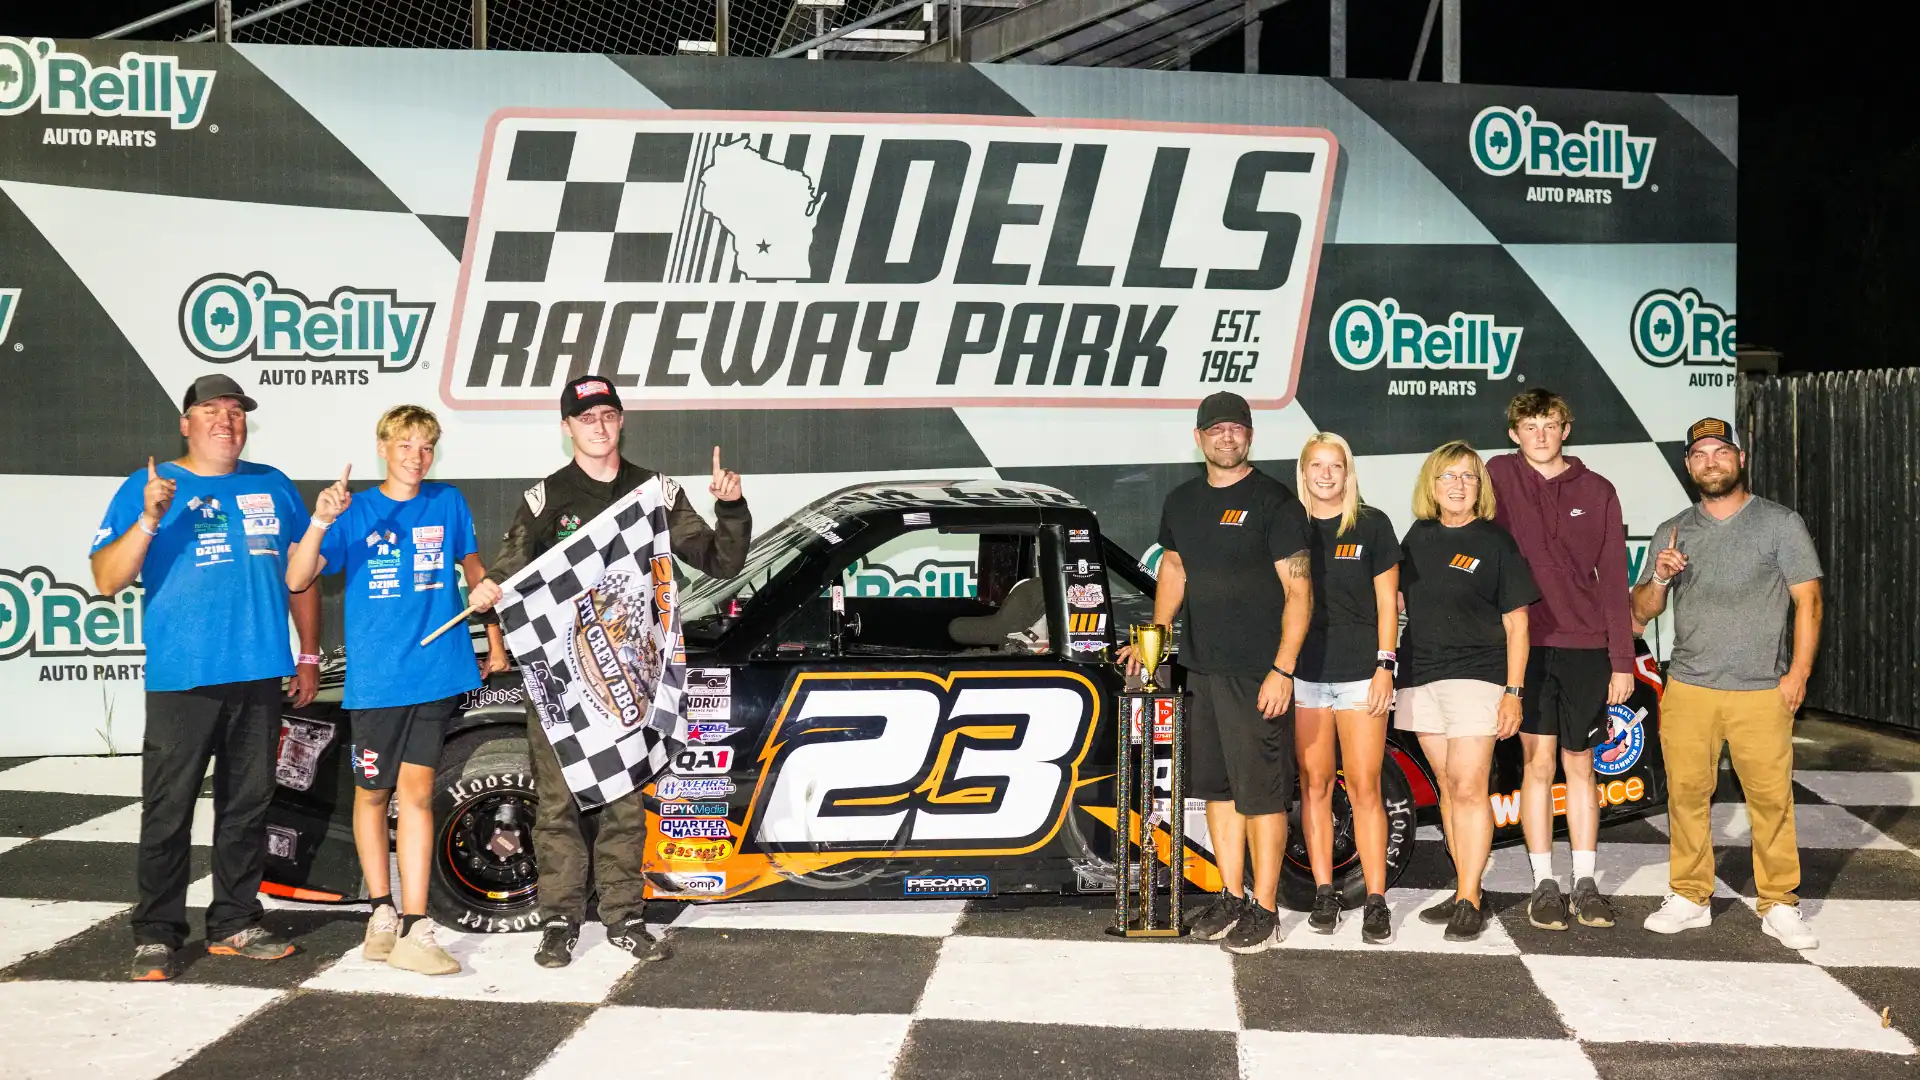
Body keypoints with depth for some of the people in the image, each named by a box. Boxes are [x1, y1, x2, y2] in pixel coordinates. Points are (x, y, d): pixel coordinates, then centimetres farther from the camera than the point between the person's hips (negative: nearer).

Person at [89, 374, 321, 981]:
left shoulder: (273, 487, 13)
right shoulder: (146, 488, 2)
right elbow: (106, 580, -6)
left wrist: (309, 655, 13)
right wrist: (149, 520, -20)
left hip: (260, 678, 4)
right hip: (181, 679, -4)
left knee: (247, 808, 11)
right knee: (168, 813, -2)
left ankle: (235, 925, 21)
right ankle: (157, 936, 8)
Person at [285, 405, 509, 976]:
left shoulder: (447, 504, 4)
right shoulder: (356, 512, -1)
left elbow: (473, 569, 19)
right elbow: (298, 579, -11)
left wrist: (495, 638, 19)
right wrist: (320, 522, -27)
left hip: (436, 672, 0)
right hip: (374, 678, 0)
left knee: (416, 792, -2)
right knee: (373, 793, 12)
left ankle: (413, 931, -2)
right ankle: (382, 912, 26)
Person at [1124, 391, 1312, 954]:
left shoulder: (1274, 501, -8)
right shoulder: (1182, 502, 12)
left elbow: (1298, 592, -11)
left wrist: (1282, 670, -17)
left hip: (1258, 674, -7)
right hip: (1203, 669, 7)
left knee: (1262, 793, -3)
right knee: (1216, 786, 13)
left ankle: (1264, 912, 5)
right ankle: (1231, 899, 24)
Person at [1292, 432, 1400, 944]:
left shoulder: (1372, 525, 3)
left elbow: (1387, 602, 3)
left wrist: (1385, 666, -5)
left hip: (1360, 672, -2)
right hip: (1304, 672, 2)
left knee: (1364, 788, -4)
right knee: (1315, 785, 6)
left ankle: (1376, 902, 0)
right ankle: (1324, 893, 15)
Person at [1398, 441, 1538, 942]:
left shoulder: (1495, 542, -1)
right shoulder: (1418, 537, 11)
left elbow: (1516, 623, -2)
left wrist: (1513, 692, -9)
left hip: (1476, 676, -5)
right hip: (1421, 678, 5)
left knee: (1469, 789, -10)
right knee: (1448, 788, 10)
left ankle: (1469, 901, -6)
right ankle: (1465, 889, 18)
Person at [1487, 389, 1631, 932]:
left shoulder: (1597, 491, 6)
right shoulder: (1500, 476, 2)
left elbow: (1613, 580, 5)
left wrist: (1622, 661, 1)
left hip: (1586, 647, 1)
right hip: (1526, 642, -1)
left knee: (1580, 766, 8)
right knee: (1538, 764, 0)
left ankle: (1584, 882, 16)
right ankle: (1544, 884, 9)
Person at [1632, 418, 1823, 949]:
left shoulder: (1780, 523, 4)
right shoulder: (1672, 532, 12)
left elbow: (1808, 601, 1)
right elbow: (1641, 611, 13)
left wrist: (1798, 674, -7)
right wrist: (1659, 578, -9)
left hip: (1762, 692, -2)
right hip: (1687, 690, 3)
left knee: (1772, 797, -3)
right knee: (1687, 794, 2)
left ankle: (1779, 905, 6)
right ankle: (1690, 897, 13)